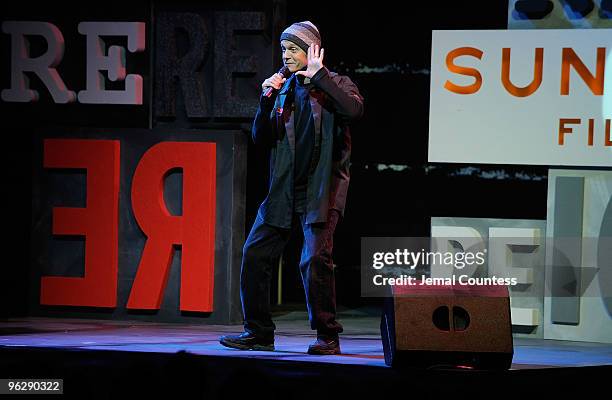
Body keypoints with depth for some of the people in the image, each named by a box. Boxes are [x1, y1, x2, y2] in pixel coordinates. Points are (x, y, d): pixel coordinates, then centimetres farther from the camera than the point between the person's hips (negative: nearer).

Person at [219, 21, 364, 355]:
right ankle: (258, 333, 11)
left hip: (320, 189, -5)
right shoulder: (284, 88, 12)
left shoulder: (336, 84, 0)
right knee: (255, 254, 1)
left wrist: (319, 76, -18)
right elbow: (260, 138, 9)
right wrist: (266, 100, -6)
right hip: (284, 189, 5)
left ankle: (327, 336, -4)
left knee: (315, 258, -16)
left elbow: (355, 109, -22)